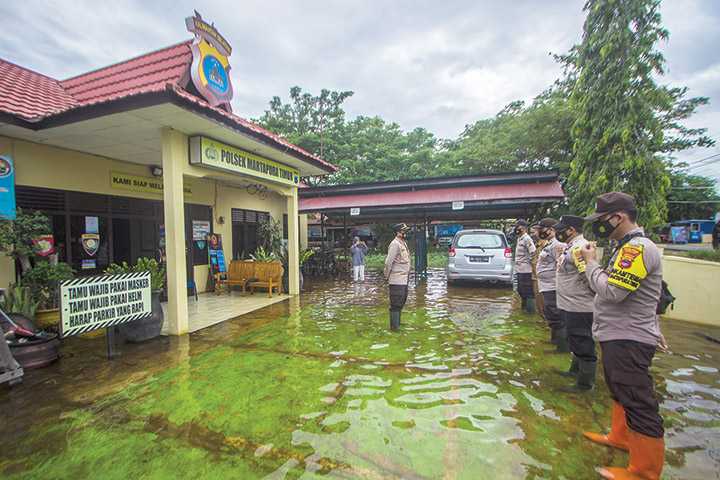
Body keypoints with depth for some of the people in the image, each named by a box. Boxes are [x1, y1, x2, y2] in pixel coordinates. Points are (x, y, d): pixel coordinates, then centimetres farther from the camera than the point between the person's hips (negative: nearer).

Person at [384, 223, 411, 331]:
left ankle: (397, 322, 33)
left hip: (404, 279, 10)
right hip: (397, 280, -10)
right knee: (396, 303, -2)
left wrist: (407, 275, 18)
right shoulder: (395, 244, -17)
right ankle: (394, 326, 8)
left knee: (402, 302, 19)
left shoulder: (403, 243, 13)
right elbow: (388, 262, -20)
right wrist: (387, 276, -13)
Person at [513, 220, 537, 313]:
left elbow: (533, 252, -24)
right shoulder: (519, 239, 14)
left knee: (527, 290, -1)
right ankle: (525, 306, 31)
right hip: (519, 269, 10)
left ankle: (530, 309, 10)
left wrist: (529, 261, -15)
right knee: (520, 289, 18)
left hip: (525, 270, -10)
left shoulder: (527, 239, -15)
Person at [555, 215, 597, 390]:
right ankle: (575, 370, 43)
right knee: (575, 342, 25)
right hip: (569, 305, 11)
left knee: (583, 344, 4)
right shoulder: (570, 246, 11)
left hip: (579, 308, -11)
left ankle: (585, 383, 18)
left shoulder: (579, 247, -22)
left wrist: (595, 295, -15)